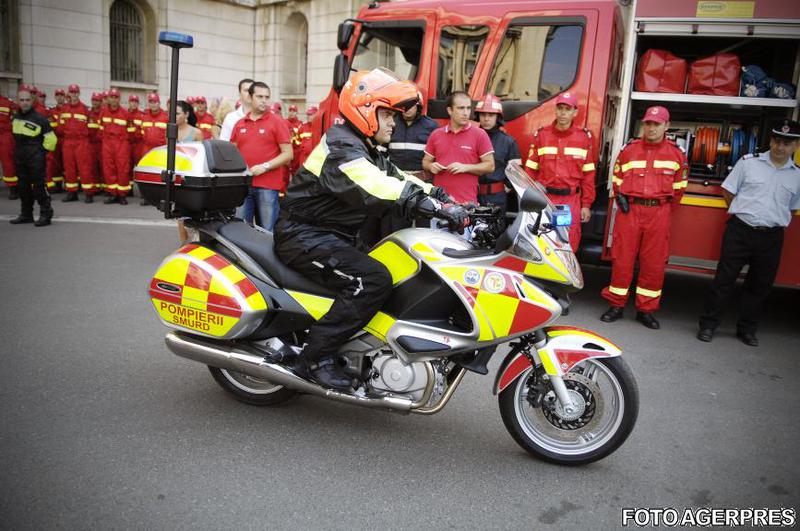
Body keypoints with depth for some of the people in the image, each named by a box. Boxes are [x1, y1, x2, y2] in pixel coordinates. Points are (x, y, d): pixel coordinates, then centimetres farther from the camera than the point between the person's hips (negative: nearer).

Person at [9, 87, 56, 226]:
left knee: (39, 185, -8)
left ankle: (45, 214, -1)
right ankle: (26, 214, 22)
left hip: (36, 158, -7)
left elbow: (51, 138, -12)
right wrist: (19, 151, 19)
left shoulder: (39, 118, -12)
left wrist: (42, 151, -6)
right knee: (23, 186, 13)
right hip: (19, 158, 7)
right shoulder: (15, 118, 9)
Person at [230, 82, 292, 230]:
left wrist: (265, 167, -13)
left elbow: (288, 154, -4)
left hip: (268, 186, -4)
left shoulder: (277, 122, 1)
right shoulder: (239, 124, 13)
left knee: (267, 232, 1)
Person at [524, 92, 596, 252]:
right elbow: (530, 170, 6)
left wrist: (586, 204, 2)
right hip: (543, 199, 0)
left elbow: (588, 174, 6)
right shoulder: (541, 134, 7)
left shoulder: (584, 137, 6)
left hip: (571, 201, 0)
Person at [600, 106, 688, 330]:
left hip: (658, 212, 0)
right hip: (629, 210, 0)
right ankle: (616, 305, 12)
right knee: (622, 259, 1)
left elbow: (678, 187, 13)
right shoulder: (629, 149, 7)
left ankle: (646, 310, 14)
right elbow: (617, 178, 15)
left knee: (654, 263, 3)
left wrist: (665, 209, 11)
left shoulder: (676, 154, 7)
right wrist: (621, 198, 5)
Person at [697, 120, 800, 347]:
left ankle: (747, 329, 25)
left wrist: (778, 222, 10)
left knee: (760, 285, 11)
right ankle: (708, 325, 9)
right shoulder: (748, 162, 0)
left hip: (772, 237, 3)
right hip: (740, 232, -3)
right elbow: (728, 191, 6)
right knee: (724, 279, 0)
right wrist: (742, 213, 5)